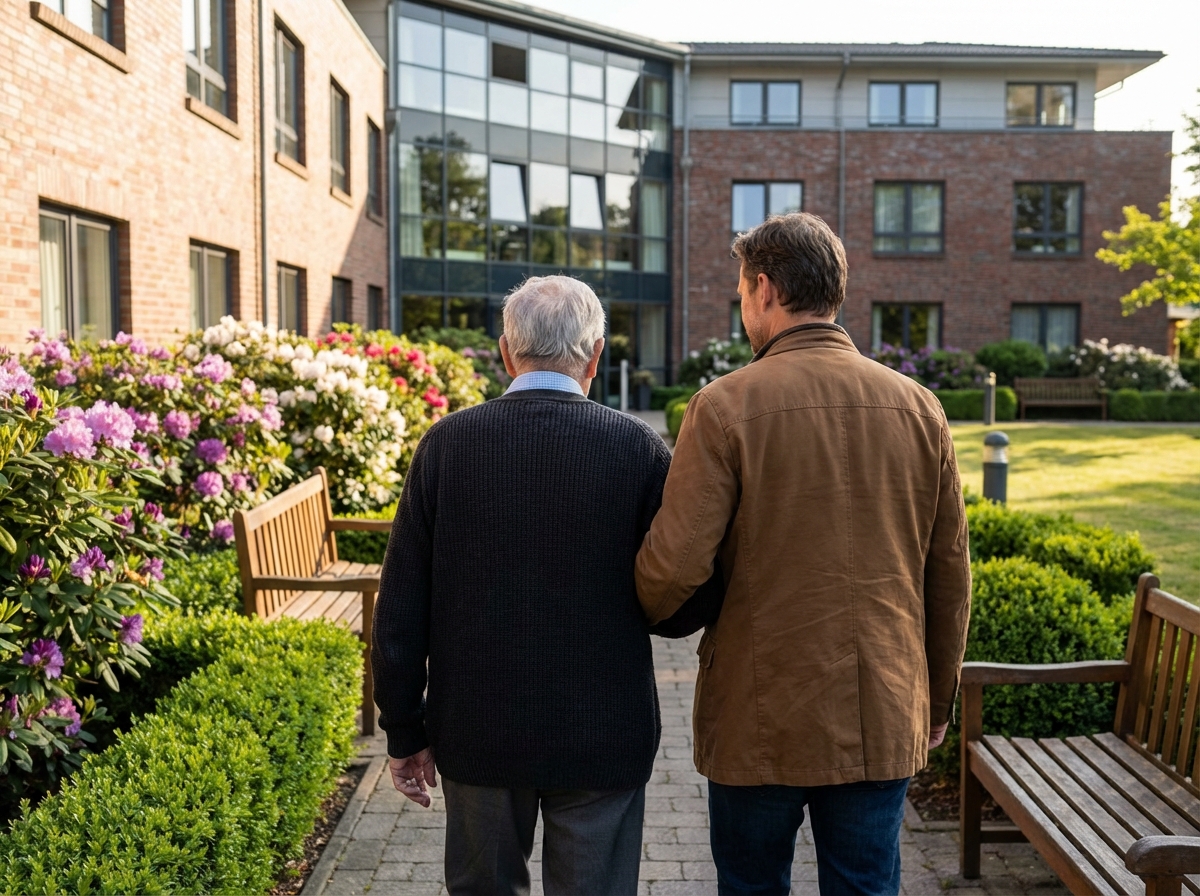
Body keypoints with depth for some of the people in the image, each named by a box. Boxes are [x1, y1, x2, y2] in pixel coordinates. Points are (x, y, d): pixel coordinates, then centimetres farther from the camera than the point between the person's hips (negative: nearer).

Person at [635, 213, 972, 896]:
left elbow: (675, 566, -17)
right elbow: (949, 578, 6)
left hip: (761, 723, -3)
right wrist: (938, 703, 18)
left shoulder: (725, 407, -12)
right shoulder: (919, 409, 1)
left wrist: (640, 617, 6)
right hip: (883, 724, 4)